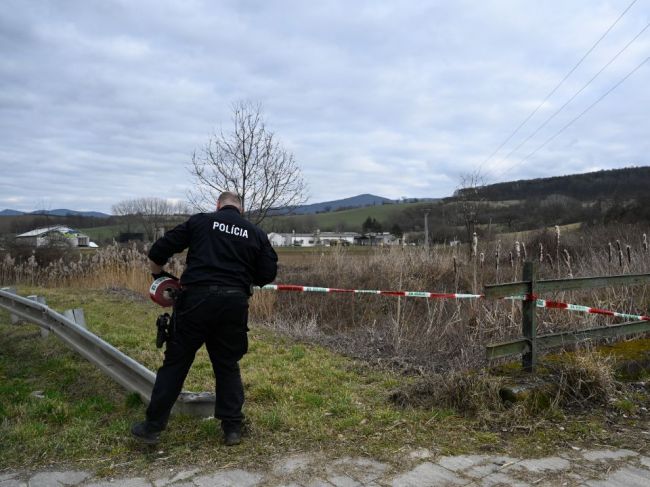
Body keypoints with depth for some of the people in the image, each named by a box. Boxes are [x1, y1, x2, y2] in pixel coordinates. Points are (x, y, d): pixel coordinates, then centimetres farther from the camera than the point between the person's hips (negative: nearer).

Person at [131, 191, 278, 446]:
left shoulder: (200, 221, 8)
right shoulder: (256, 233, 11)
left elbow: (157, 252, 6)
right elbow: (267, 274, 8)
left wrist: (160, 275, 24)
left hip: (197, 299, -1)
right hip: (234, 304, 2)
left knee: (175, 363, 9)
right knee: (228, 365, 16)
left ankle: (153, 426, 18)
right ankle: (232, 428, 19)